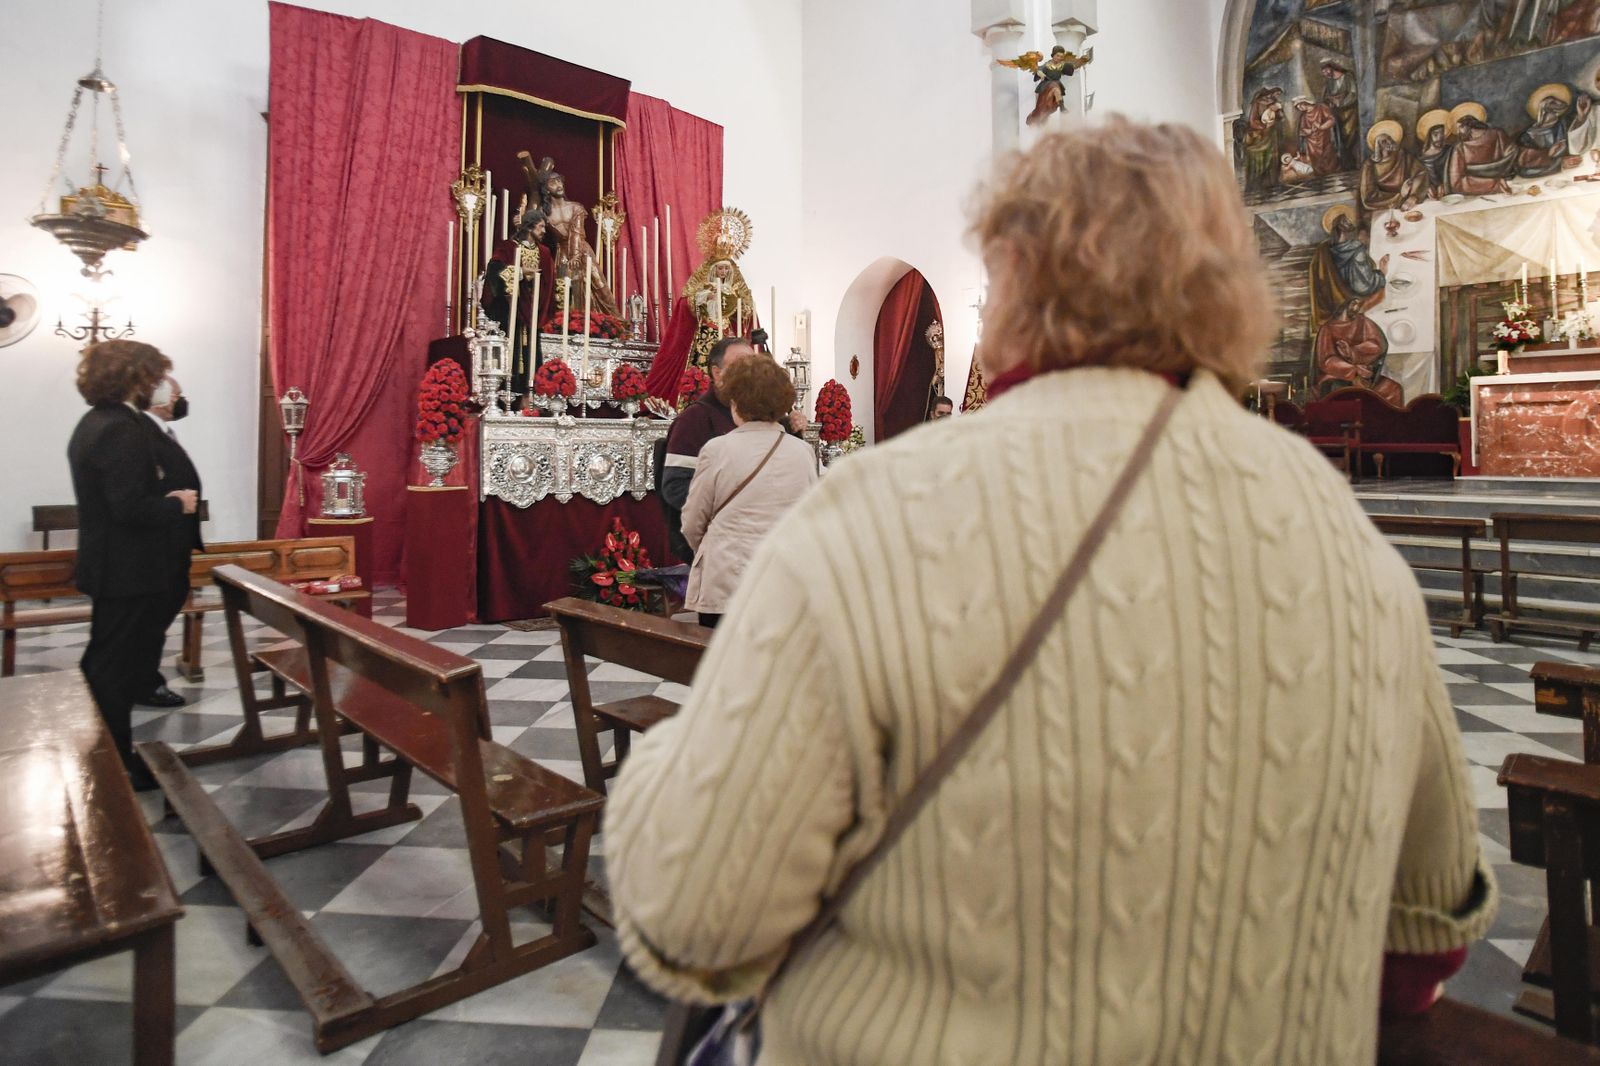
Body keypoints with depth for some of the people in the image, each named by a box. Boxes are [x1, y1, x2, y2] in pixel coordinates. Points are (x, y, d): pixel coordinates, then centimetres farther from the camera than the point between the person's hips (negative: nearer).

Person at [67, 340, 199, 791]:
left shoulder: (94, 423, 12)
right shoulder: (123, 430, -21)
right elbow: (130, 507, -26)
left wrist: (165, 500, 7)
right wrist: (177, 504, -10)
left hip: (110, 565, 10)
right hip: (128, 571, -10)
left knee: (106, 666, 18)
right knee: (117, 670, 0)